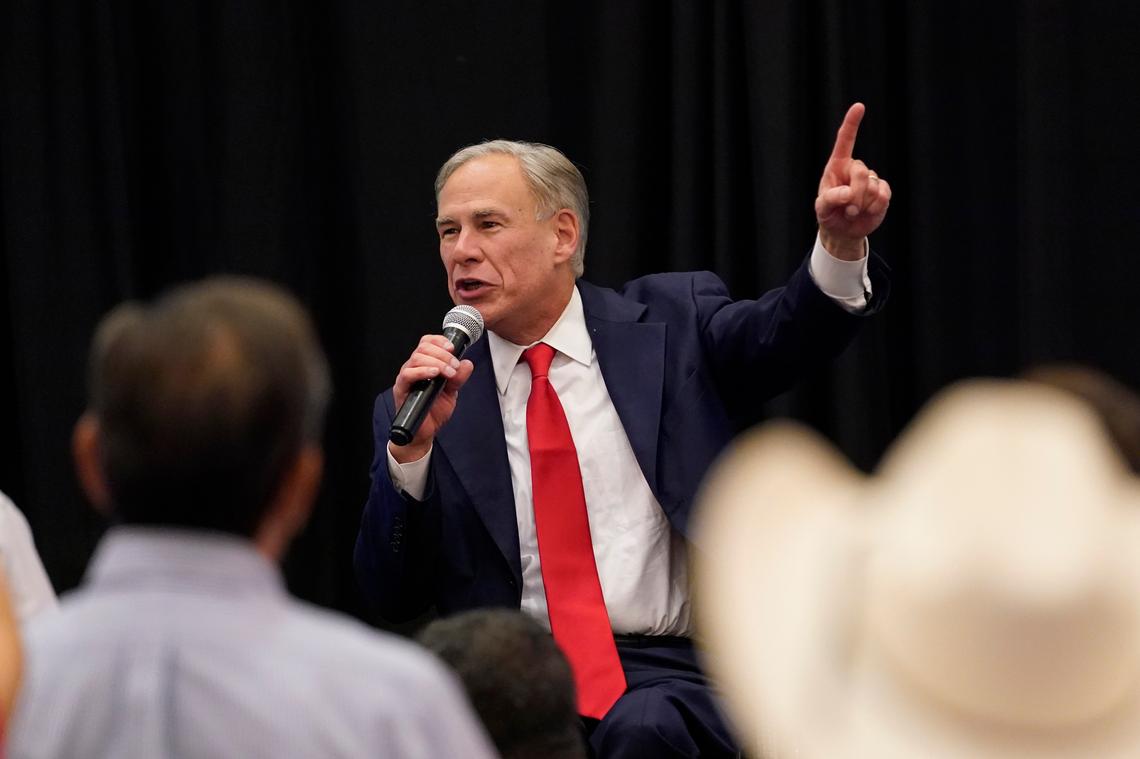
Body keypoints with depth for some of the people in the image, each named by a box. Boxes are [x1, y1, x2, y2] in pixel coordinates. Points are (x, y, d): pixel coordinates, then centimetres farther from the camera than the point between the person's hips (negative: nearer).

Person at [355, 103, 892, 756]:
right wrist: (413, 446, -10)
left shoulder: (668, 323, 11)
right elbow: (391, 598, 4)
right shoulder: (438, 397, 11)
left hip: (669, 673, 0)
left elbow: (785, 333, -9)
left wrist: (841, 244, -29)